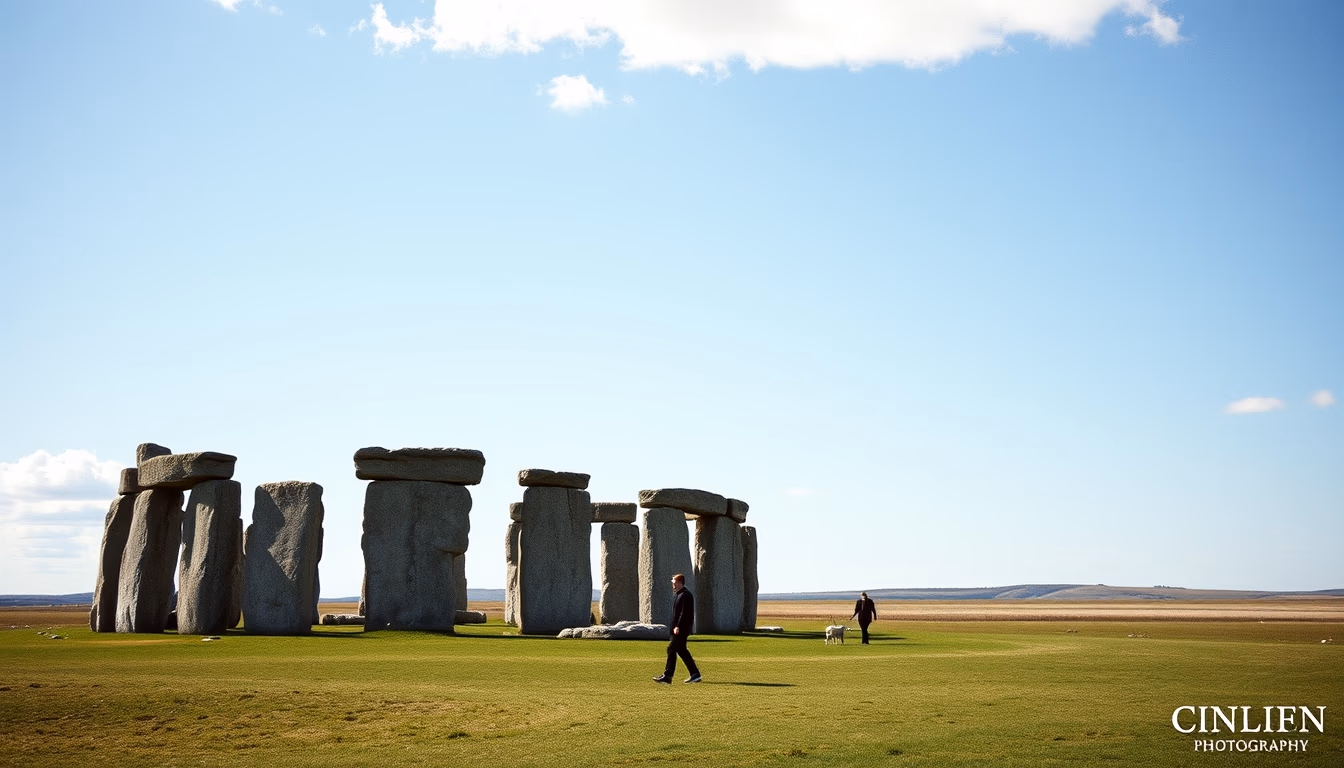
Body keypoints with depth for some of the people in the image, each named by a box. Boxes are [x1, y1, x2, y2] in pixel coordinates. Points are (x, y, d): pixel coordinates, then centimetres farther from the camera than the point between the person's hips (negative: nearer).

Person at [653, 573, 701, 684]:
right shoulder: (680, 595, 17)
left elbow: (684, 613, -22)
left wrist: (678, 627, -23)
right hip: (679, 629, 11)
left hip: (681, 629, -11)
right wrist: (675, 627, 19)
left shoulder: (685, 595, -15)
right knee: (681, 650, 13)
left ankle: (667, 676, -7)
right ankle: (695, 674, 16)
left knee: (671, 649, -9)